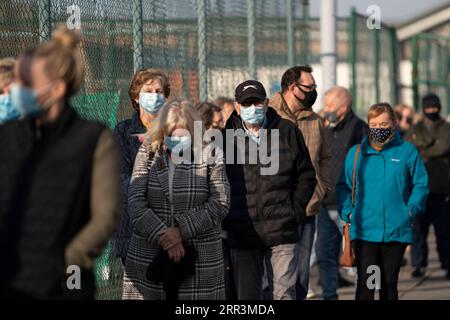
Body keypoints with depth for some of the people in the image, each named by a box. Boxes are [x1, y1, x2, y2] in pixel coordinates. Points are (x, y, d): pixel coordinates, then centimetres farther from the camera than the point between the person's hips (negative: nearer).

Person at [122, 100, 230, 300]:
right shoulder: (148, 154, 4)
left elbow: (220, 203, -6)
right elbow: (136, 202, -3)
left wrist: (182, 231, -14)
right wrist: (163, 236, -14)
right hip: (148, 258, 1)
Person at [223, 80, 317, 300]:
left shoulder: (287, 132, 4)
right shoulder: (227, 137, 3)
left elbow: (306, 176, 11)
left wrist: (296, 211, 1)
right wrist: (227, 221, 2)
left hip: (282, 232, -1)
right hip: (242, 235, 1)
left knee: (284, 294, -2)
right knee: (247, 295, 5)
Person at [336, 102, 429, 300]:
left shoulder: (407, 151, 2)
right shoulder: (356, 153, 5)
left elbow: (421, 185, 4)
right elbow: (343, 186, 9)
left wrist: (411, 210, -7)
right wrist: (347, 213, -4)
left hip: (397, 230, 0)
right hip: (364, 230, 0)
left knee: (389, 284, 12)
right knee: (365, 283, -6)